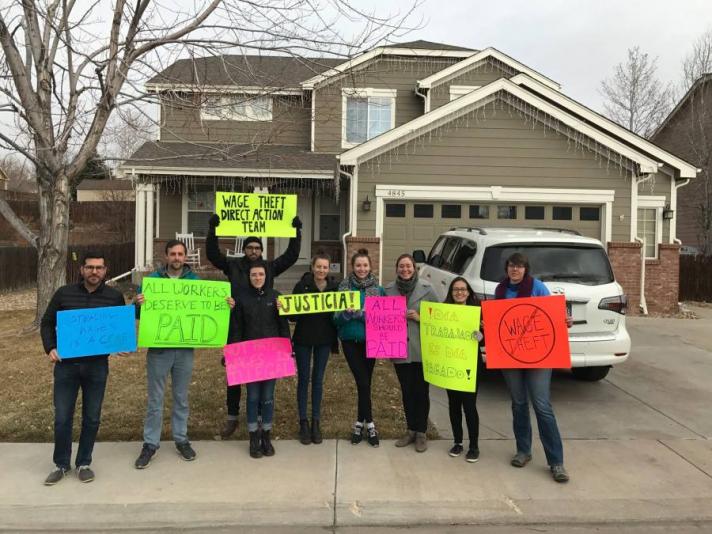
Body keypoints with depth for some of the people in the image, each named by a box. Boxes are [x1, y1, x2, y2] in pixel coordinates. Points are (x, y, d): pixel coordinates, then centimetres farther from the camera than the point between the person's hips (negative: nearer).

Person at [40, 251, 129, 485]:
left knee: (92, 417, 9)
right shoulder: (64, 293, 0)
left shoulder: (115, 297, 0)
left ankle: (84, 463, 26)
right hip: (66, 364, 0)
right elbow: (47, 323, 8)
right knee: (62, 417, 6)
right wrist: (50, 348, -7)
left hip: (97, 366, 0)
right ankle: (61, 464, 25)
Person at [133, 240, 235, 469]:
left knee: (181, 397, 14)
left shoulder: (195, 280, 4)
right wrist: (138, 304, -27)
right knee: (155, 399, 6)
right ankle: (150, 444, 18)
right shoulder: (153, 279, -2)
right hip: (158, 348, -2)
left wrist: (227, 305, -12)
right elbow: (138, 313, -3)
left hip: (185, 348, 2)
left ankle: (181, 439, 27)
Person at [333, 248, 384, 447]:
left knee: (364, 381, 6)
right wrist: (346, 312, -22)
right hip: (350, 341, -1)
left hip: (370, 341, 1)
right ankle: (369, 424, 7)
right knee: (363, 381, -5)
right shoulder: (344, 287, 0)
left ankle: (360, 423, 20)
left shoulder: (378, 289, 1)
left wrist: (359, 312, -14)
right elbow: (337, 317, 0)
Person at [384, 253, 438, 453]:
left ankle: (421, 433, 19)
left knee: (421, 391, 5)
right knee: (406, 391, 12)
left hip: (422, 349, -2)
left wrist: (420, 318, -14)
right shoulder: (388, 290, 3)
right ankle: (410, 430, 27)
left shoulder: (426, 288, -5)